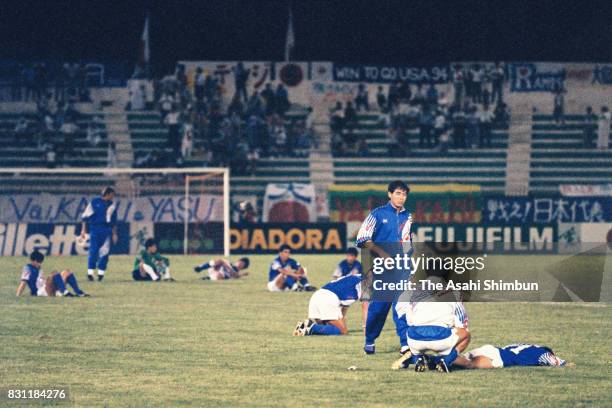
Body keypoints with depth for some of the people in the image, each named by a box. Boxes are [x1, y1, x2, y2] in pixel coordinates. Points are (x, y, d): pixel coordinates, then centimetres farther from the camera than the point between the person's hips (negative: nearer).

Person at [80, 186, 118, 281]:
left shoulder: (112, 205, 12)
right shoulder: (95, 202, 0)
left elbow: (114, 222, 19)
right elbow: (85, 216, 2)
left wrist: (114, 233, 15)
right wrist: (84, 230, -2)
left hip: (107, 231, 4)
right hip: (95, 229, -4)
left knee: (104, 252, -3)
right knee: (93, 250, -8)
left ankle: (101, 272, 5)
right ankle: (90, 272, -3)